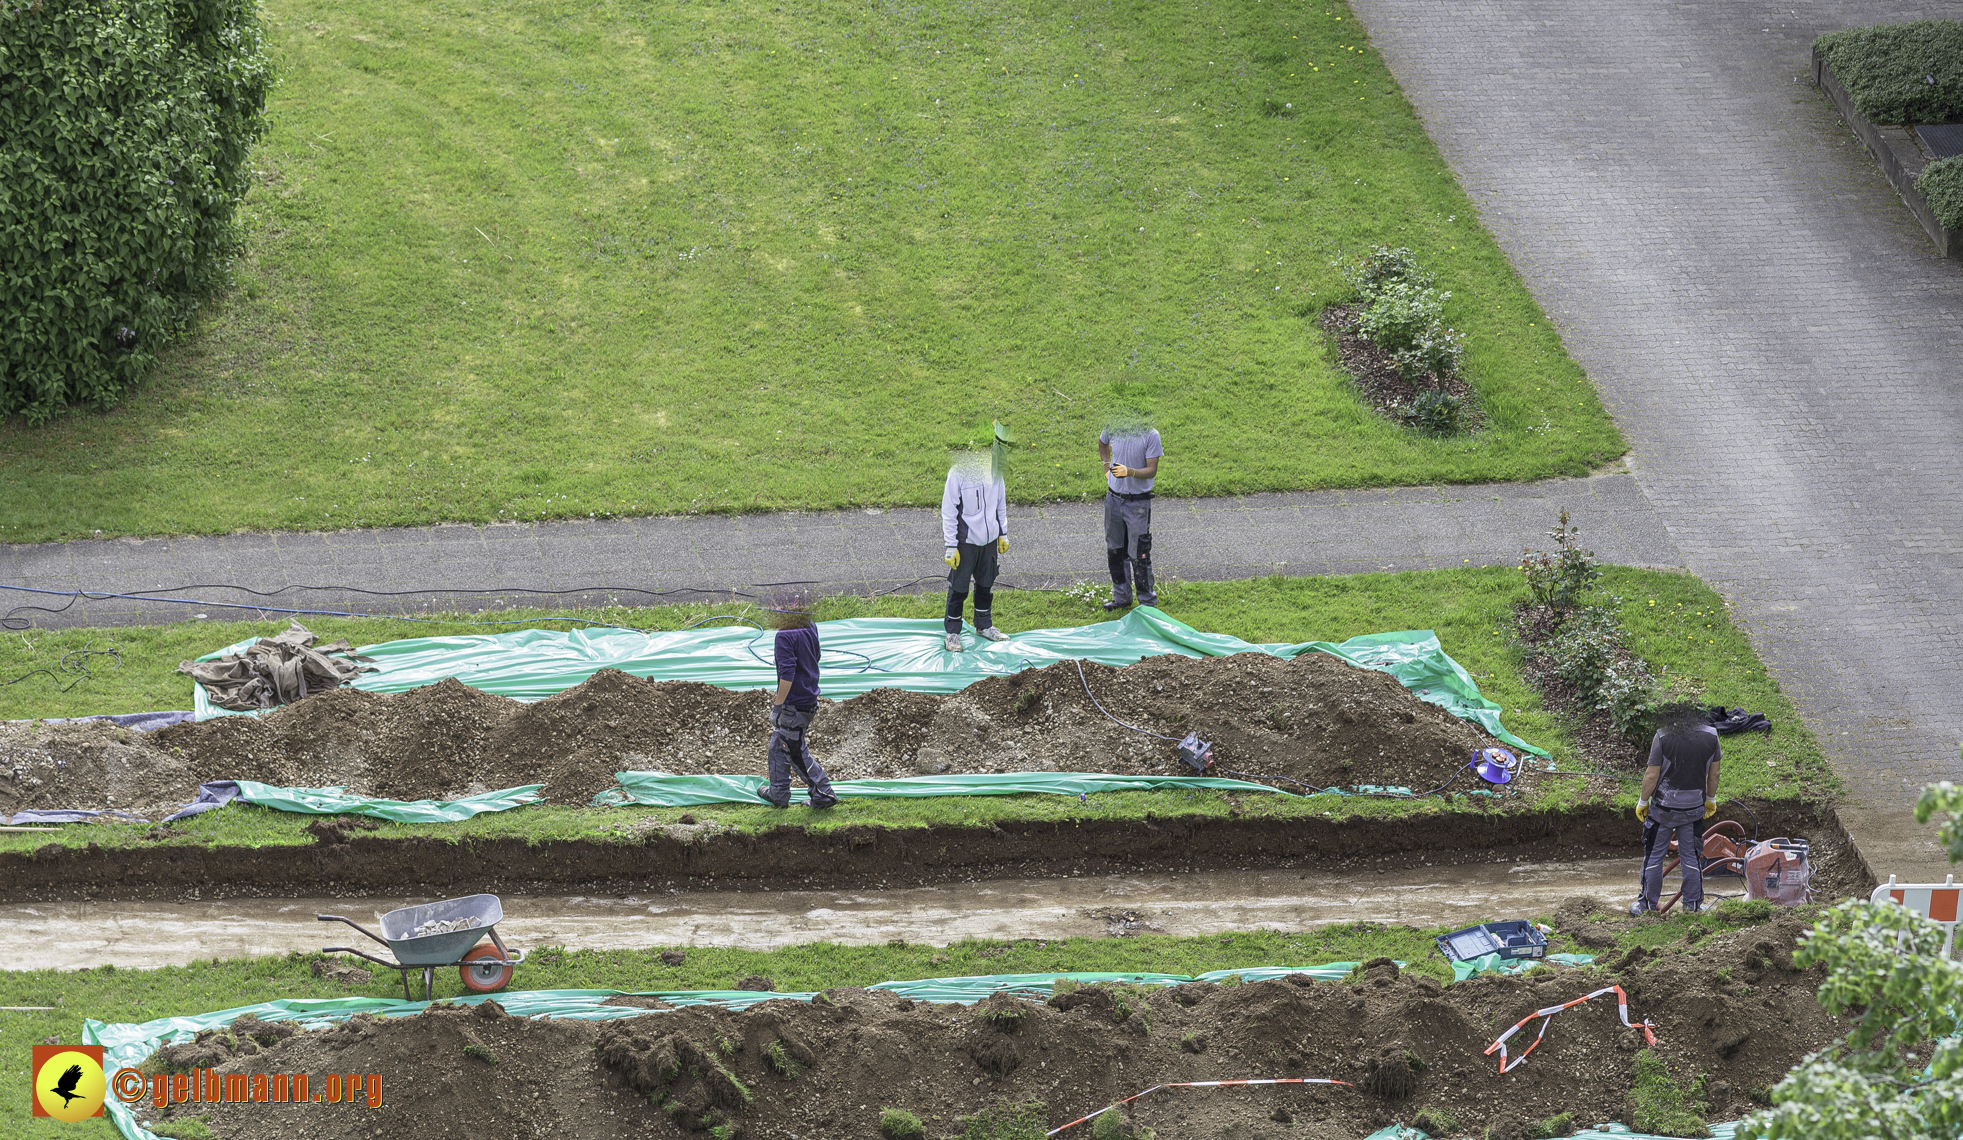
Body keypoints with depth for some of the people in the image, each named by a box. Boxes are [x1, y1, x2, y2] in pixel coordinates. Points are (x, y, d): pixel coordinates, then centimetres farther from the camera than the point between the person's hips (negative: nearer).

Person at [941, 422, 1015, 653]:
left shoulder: (995, 471, 0)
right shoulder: (959, 472, -18)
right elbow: (948, 511, -13)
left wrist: (1003, 534, 17)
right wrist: (950, 546, -13)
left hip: (989, 539, 5)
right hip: (966, 541, -5)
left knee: (986, 584, 18)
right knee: (959, 588, 3)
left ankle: (984, 625, 35)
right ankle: (952, 632, 16)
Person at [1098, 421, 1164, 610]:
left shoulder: (1150, 435, -17)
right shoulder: (1112, 428, -3)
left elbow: (1152, 471, -18)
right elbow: (1102, 443, 22)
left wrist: (1129, 472, -34)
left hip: (1138, 501, -5)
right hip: (1114, 497, 5)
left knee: (1139, 554, -2)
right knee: (1114, 550, 15)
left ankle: (1147, 601, 12)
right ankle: (1121, 596, 30)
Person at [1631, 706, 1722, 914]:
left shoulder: (1663, 737, -19)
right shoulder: (1711, 736, -8)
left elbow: (1652, 776, -14)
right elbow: (1714, 774, 4)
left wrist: (1642, 802, 0)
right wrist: (1711, 800, 19)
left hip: (1664, 807, -3)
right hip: (1694, 807, 3)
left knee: (1654, 856, 11)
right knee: (1691, 856, 16)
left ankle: (1648, 903, 20)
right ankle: (1692, 904, 23)